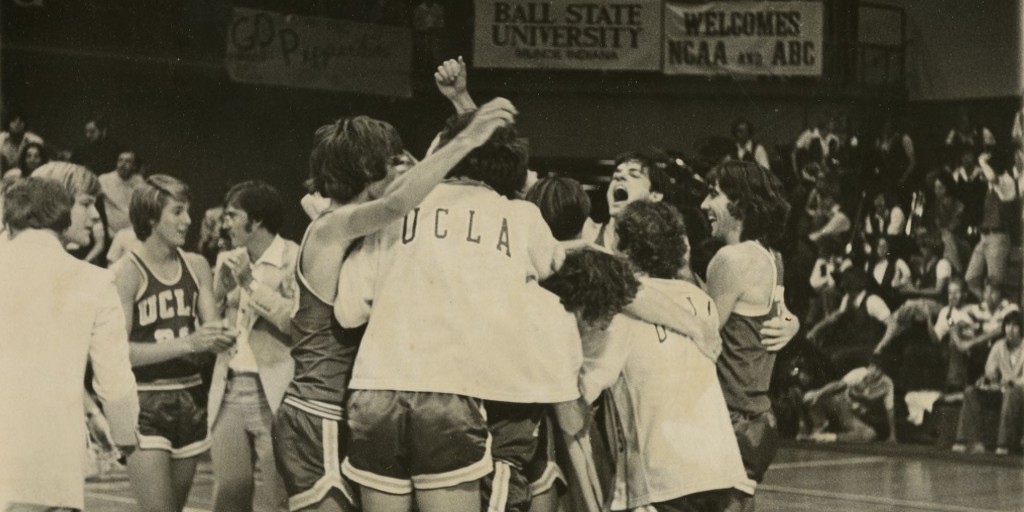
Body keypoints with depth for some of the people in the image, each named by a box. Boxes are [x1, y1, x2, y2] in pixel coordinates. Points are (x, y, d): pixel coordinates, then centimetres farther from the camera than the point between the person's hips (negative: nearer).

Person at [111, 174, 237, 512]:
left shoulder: (196, 266, 8)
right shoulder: (127, 272, -9)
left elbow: (212, 331, 8)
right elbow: (120, 350, -16)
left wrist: (220, 339, -16)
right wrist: (187, 344, -24)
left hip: (189, 402, 6)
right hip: (144, 406, -6)